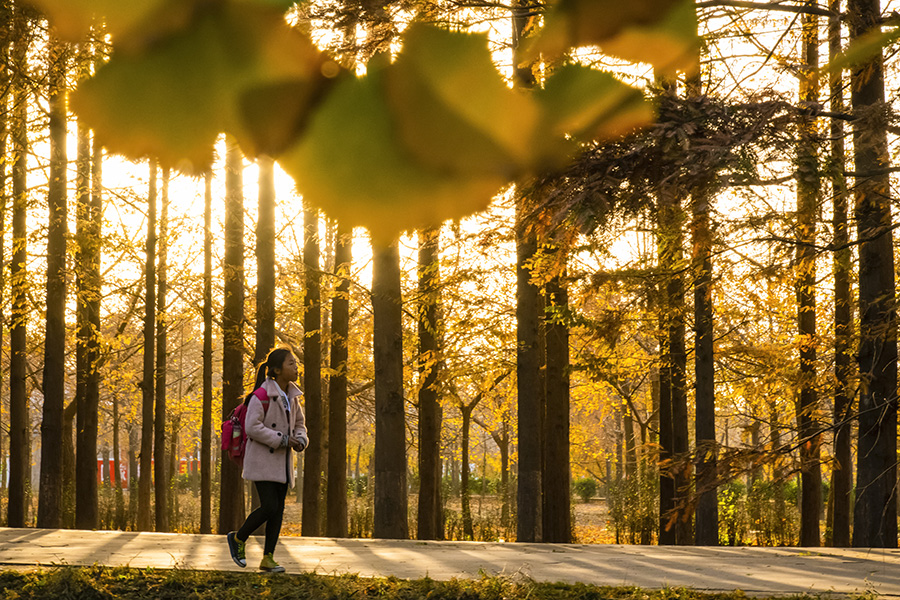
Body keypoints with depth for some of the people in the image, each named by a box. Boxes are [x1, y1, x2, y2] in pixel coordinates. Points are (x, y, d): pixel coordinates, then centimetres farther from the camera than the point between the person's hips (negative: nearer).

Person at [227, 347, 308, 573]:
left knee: (278, 509, 3)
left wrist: (300, 440, -2)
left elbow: (299, 424, 20)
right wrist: (282, 439, -20)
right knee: (269, 507, -14)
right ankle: (238, 538, 10)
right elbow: (252, 427, -20)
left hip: (282, 461, 7)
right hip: (262, 459, -7)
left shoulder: (291, 397, 9)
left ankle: (268, 558, 8)